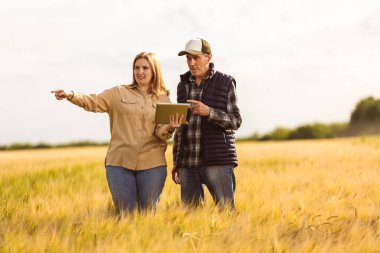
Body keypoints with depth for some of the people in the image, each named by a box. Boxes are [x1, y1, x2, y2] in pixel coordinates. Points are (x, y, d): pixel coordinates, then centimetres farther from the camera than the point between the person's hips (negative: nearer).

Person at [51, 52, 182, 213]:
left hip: (152, 165, 0)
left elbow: (161, 133, 0)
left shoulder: (163, 100, 9)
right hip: (119, 163, 0)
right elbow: (93, 103, -3)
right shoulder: (119, 94, 8)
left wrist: (170, 128, -23)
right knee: (125, 213, 3)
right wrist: (69, 95, -20)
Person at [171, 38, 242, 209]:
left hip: (218, 160, -4)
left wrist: (209, 112, -19)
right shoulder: (183, 85, 14)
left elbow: (235, 121, -3)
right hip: (188, 163, 4)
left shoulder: (225, 83, 1)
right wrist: (176, 163, 14)